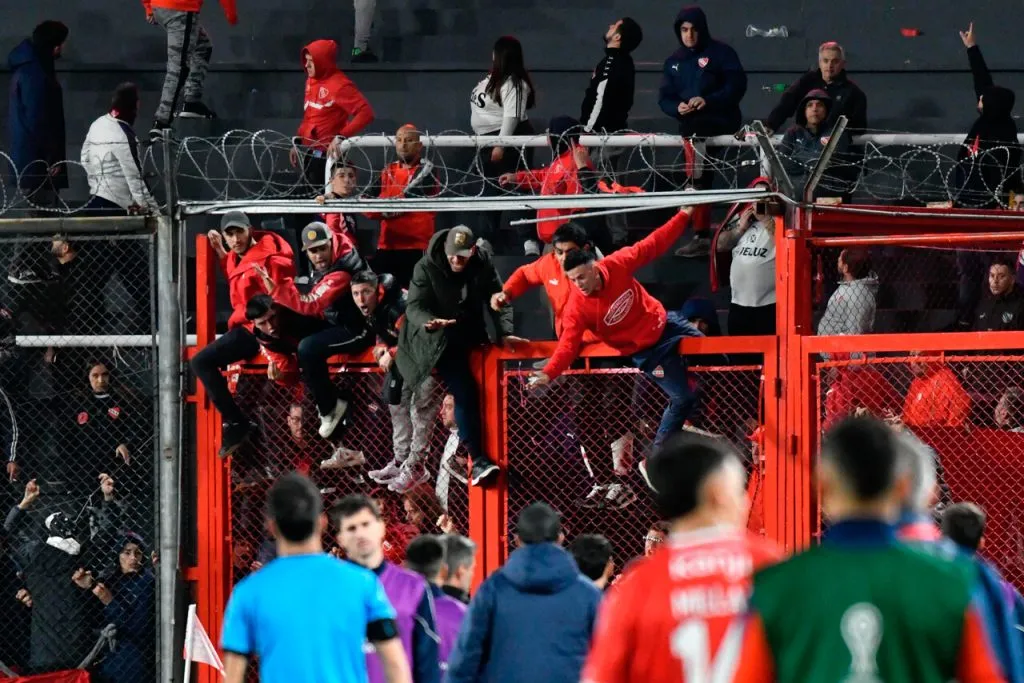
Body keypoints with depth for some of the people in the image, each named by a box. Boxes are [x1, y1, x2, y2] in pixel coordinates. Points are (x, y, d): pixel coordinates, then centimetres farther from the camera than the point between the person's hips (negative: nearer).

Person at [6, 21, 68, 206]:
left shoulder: (27, 67, 12)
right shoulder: (35, 74, -20)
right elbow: (38, 121, -23)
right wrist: (51, 159, -18)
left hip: (28, 159, 10)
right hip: (37, 161, -10)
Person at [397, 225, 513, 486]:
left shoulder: (483, 264, -2)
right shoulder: (426, 268, -12)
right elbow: (414, 307, -17)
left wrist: (504, 332, -16)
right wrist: (430, 323, -39)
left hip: (473, 333, 7)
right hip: (440, 339, -7)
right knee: (464, 391, -21)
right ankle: (477, 459, -27)